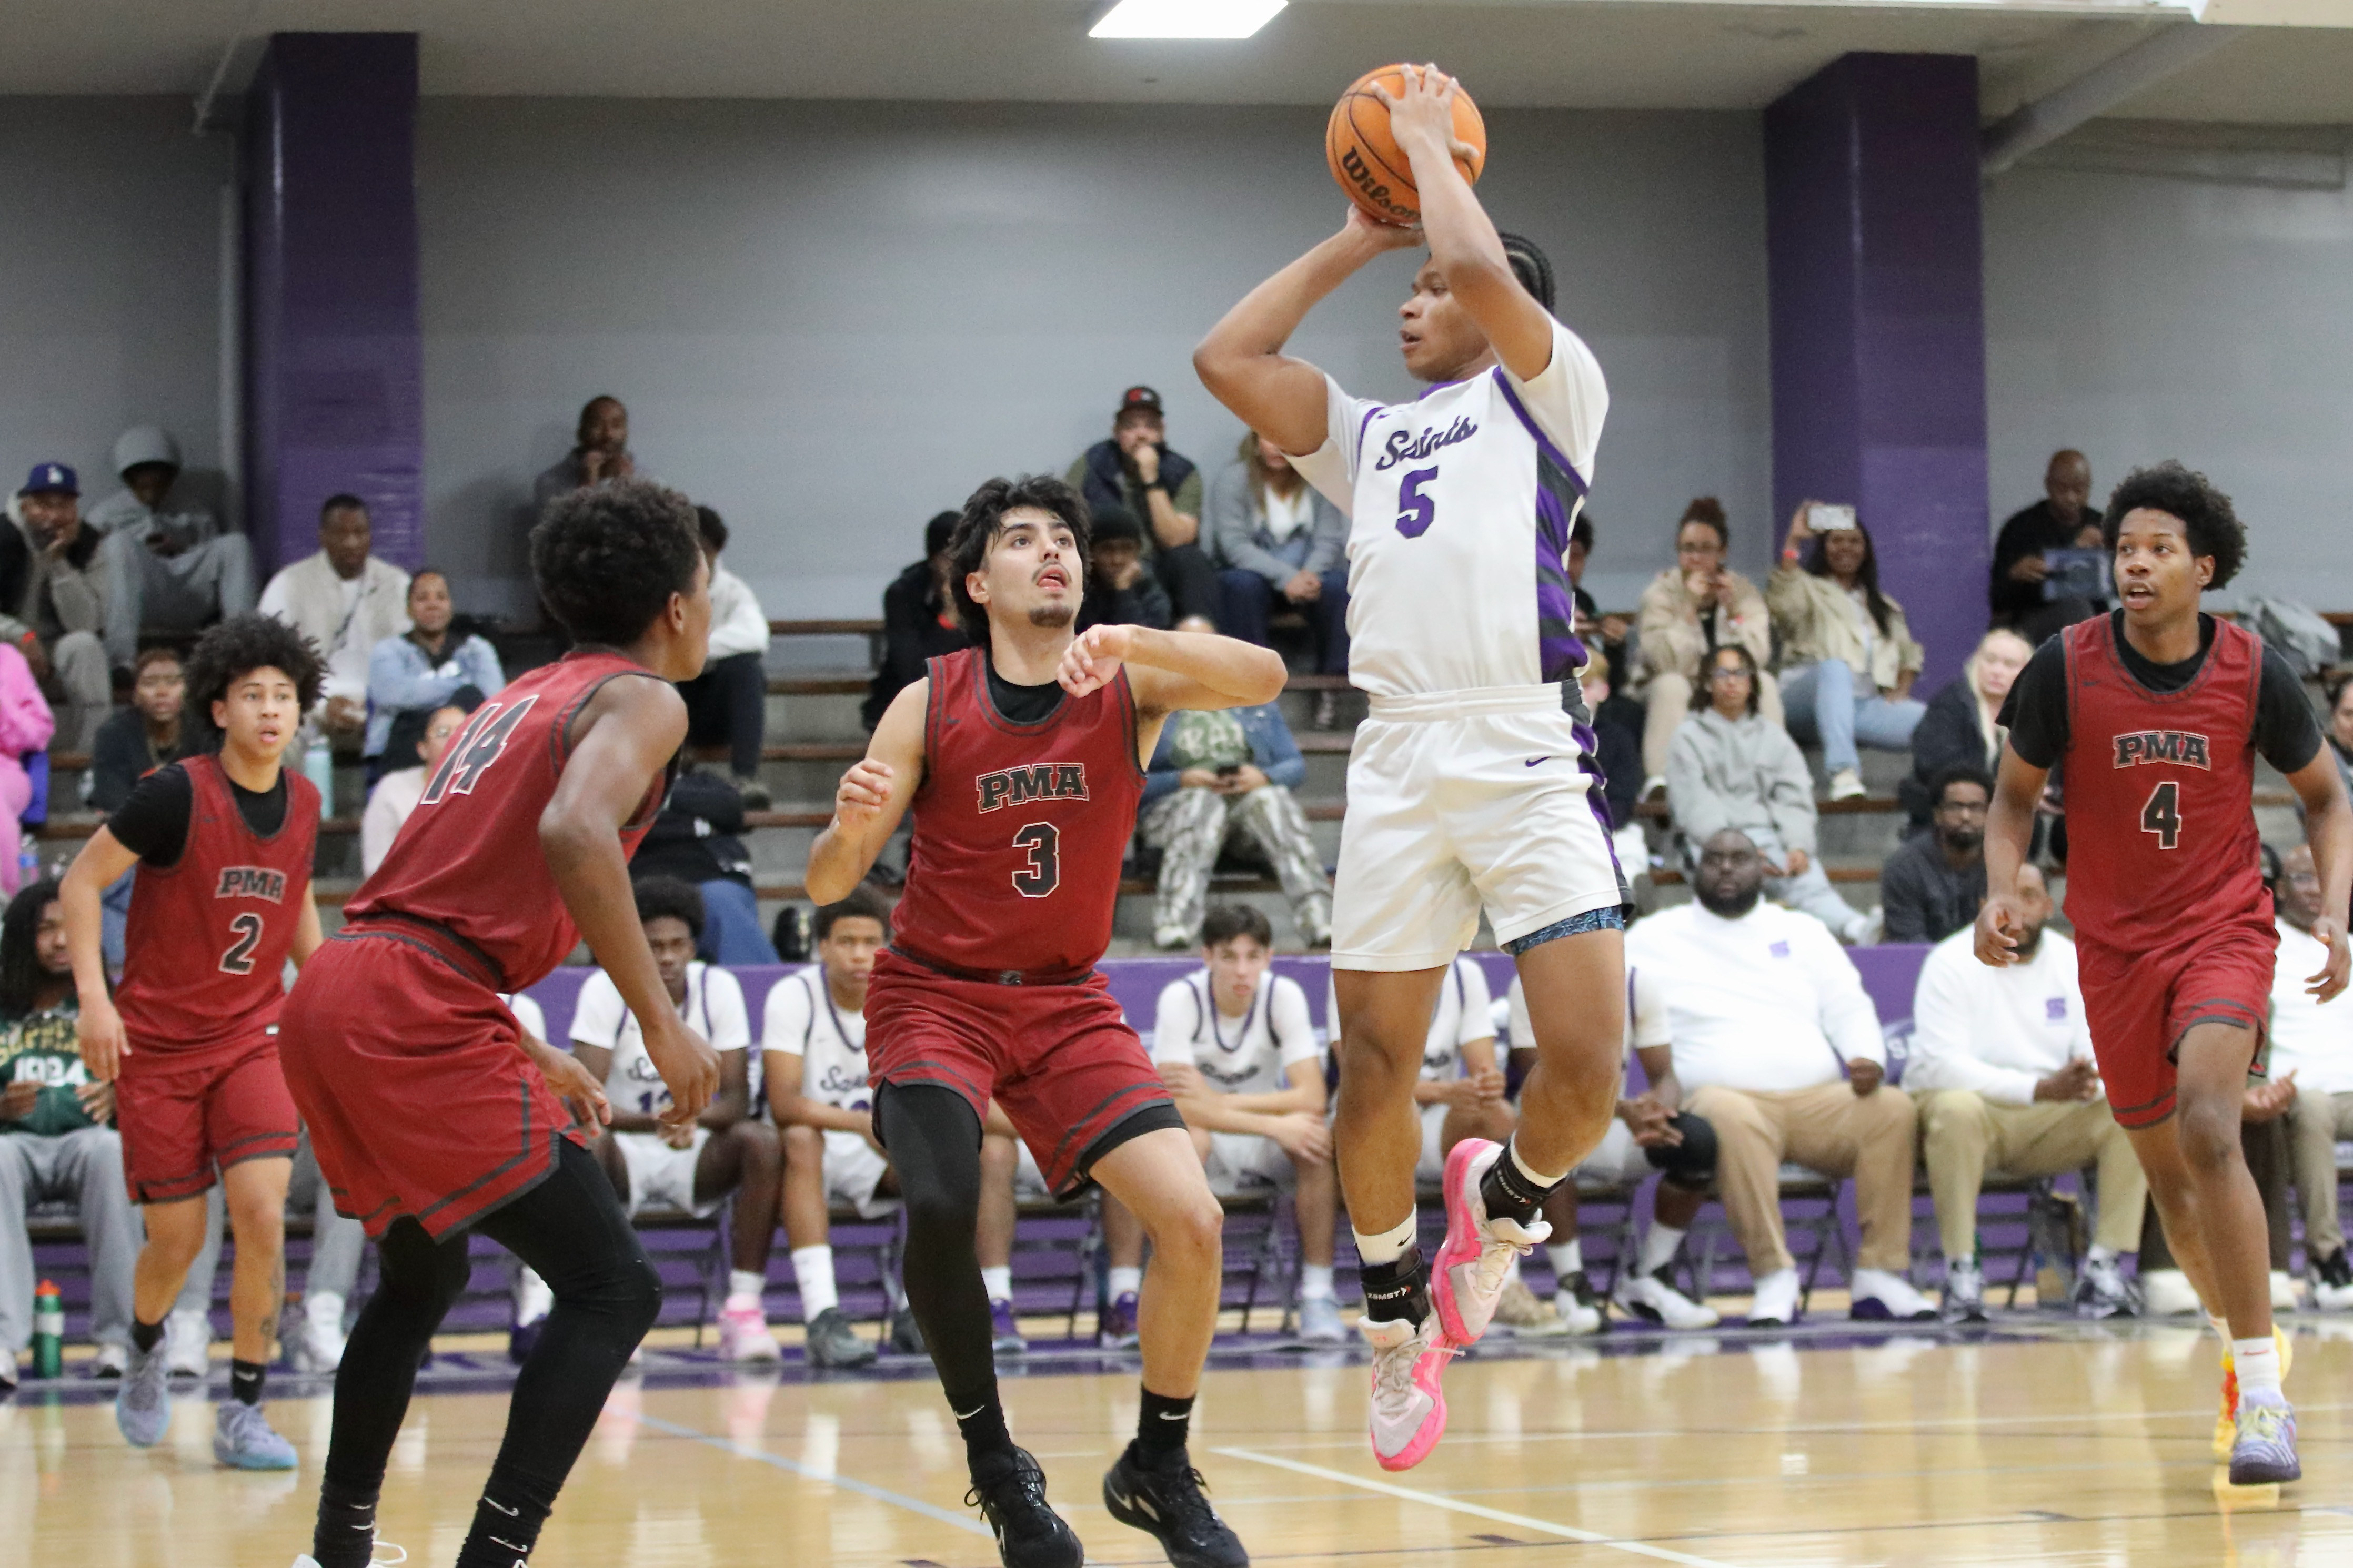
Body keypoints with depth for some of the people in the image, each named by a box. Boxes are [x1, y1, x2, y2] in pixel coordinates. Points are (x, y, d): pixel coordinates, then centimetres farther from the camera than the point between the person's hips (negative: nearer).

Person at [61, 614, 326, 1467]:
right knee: (179, 1241, 2)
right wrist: (93, 997, -17)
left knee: (263, 1212, -17)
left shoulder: (303, 803, 0)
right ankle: (145, 1351, 37)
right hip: (157, 1044, -3)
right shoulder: (178, 793, -15)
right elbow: (82, 880, -9)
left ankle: (243, 1412, -6)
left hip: (253, 1038, 3)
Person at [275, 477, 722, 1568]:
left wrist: (531, 1059, 32)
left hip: (334, 993, 9)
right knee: (613, 1289, -6)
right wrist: (661, 1019, -19)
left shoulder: (524, 698, 26)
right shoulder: (642, 697, -1)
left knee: (422, 1276, 29)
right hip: (417, 1012, -9)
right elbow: (573, 830, -23)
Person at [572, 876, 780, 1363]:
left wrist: (695, 1118, -33)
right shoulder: (605, 990, -12)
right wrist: (652, 1122, -39)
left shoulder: (719, 989, -7)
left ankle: (743, 1309, -27)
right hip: (627, 1148, -2)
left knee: (762, 1141, -29)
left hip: (696, 1150, 2)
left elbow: (737, 1100, -10)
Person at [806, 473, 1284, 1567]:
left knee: (1193, 1218, -13)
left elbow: (1262, 680, -26)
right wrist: (850, 824, -31)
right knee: (941, 1209, -27)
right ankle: (995, 1467, -5)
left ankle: (1159, 1470, 10)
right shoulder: (929, 707, -9)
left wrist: (1134, 641, -42)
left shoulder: (1129, 687, -7)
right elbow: (827, 886, -7)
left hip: (1067, 1002, 2)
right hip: (935, 994, -2)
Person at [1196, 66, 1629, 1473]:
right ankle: (1397, 1325, 20)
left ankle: (1507, 1198, 17)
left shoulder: (1550, 390, 10)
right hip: (1399, 759, 5)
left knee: (1588, 1063, -14)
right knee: (1376, 1067, 3)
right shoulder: (1371, 435, 26)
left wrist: (1432, 142, 9)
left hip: (1529, 750, -5)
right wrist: (1356, 238, 23)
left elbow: (1485, 266, -8)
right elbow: (1228, 358, 18)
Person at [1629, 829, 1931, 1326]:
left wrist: (1869, 1060, -5)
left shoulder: (1802, 932, 23)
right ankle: (1773, 1277, -36)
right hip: (1726, 1094, -3)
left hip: (1819, 1099, 3)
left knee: (1893, 1107, -27)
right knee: (1731, 1118, -40)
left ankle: (1880, 1275, -25)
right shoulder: (1656, 937, 14)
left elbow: (1849, 1007, 18)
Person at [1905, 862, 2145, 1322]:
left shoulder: (2074, 963, 4)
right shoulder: (1951, 964, -10)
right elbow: (1942, 1065, -20)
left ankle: (2105, 1268, -21)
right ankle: (1961, 1273, -31)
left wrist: (2088, 1080, -29)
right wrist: (2040, 1088, -31)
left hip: (2051, 1120, 4)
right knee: (1957, 1109, -39)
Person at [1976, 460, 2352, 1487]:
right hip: (2115, 943, 3)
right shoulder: (2065, 667, -9)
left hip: (2226, 929, -3)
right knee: (2165, 1169, 10)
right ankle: (2238, 1340, 35)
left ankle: (2264, 1395, -24)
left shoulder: (2253, 672, -9)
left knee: (2207, 1129, -25)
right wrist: (2001, 894, -12)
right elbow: (2014, 795, 5)